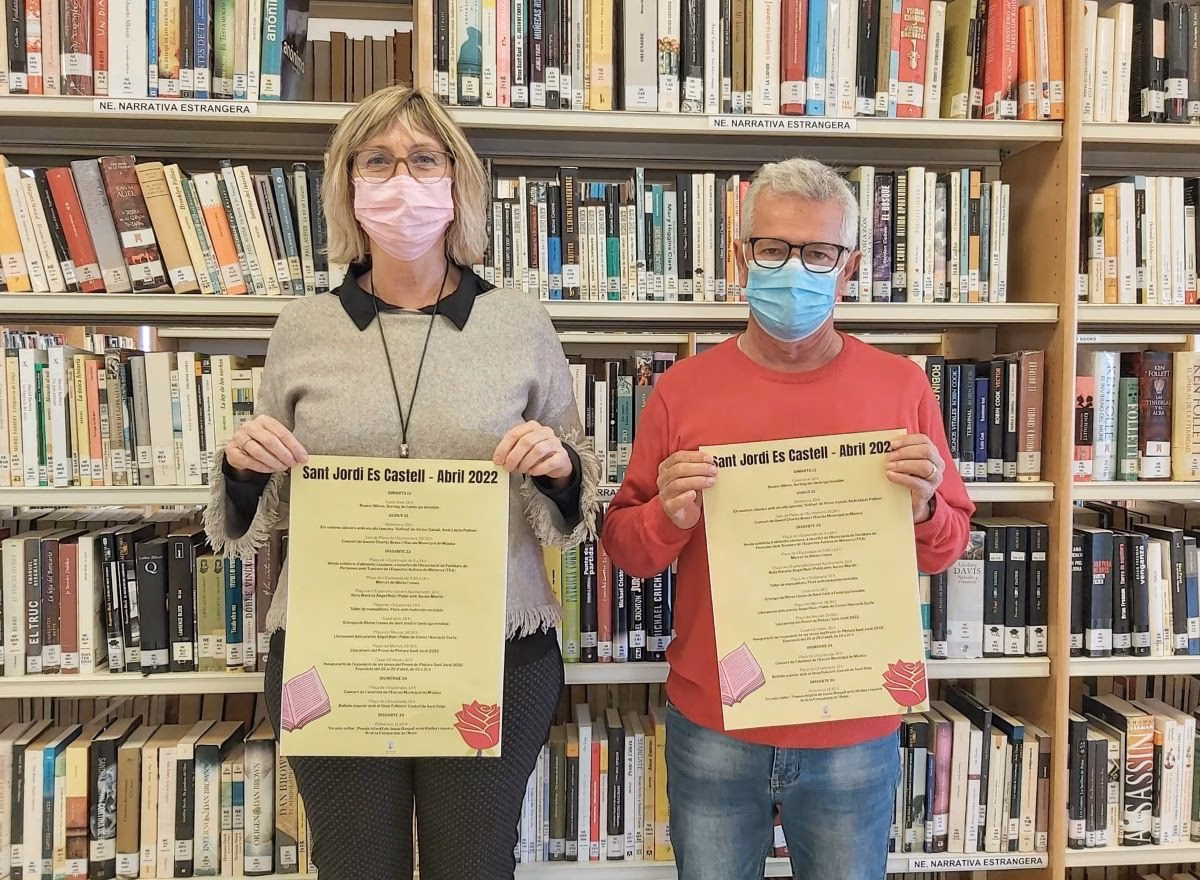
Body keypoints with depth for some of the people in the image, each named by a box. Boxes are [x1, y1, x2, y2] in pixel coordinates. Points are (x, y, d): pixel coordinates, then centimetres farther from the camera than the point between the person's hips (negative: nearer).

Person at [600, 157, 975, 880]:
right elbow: (625, 549, 0)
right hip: (712, 725, 0)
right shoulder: (683, 388, -4)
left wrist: (924, 509, -17)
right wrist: (669, 516, -20)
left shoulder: (901, 386, -3)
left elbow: (948, 550, 4)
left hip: (854, 734, 0)